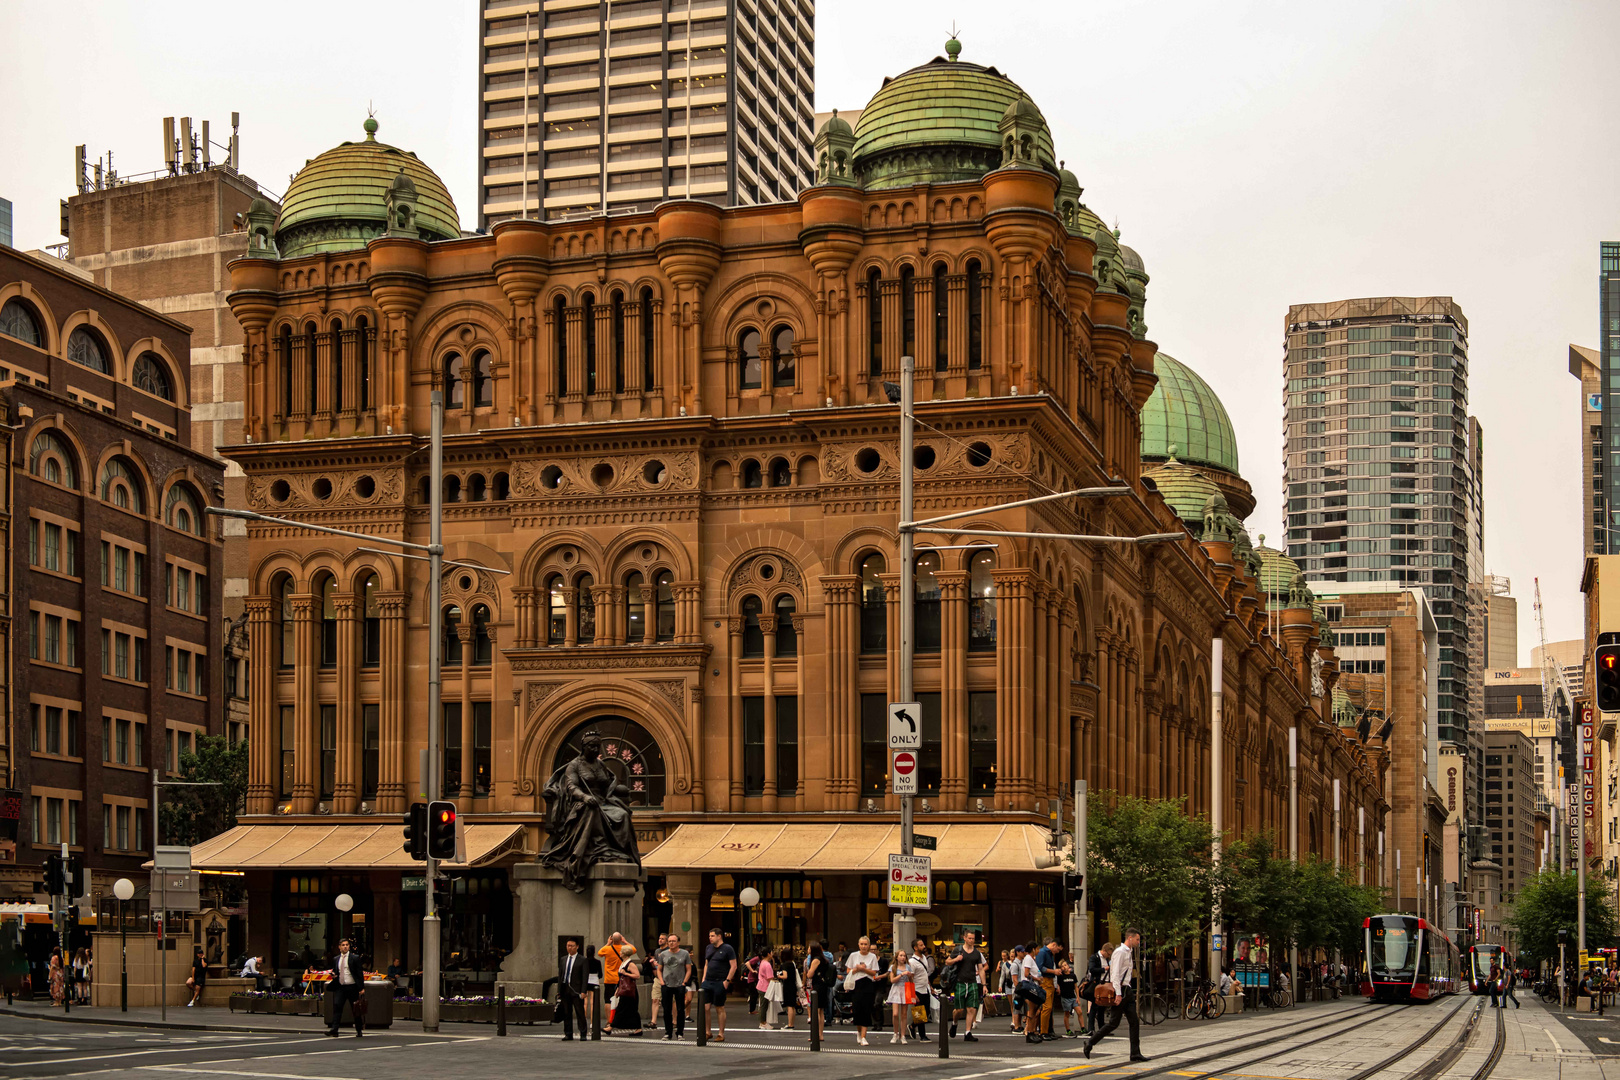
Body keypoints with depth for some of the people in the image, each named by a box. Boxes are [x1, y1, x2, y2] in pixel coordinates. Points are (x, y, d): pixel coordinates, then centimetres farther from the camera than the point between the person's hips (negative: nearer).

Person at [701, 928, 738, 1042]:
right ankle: (707, 1032, 10)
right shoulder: (709, 948, 15)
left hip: (720, 982, -6)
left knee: (720, 1008, 0)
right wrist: (704, 978, 12)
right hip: (708, 982, 6)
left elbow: (733, 966, -7)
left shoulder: (727, 949, -4)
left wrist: (728, 980, -14)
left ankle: (721, 1034, 9)